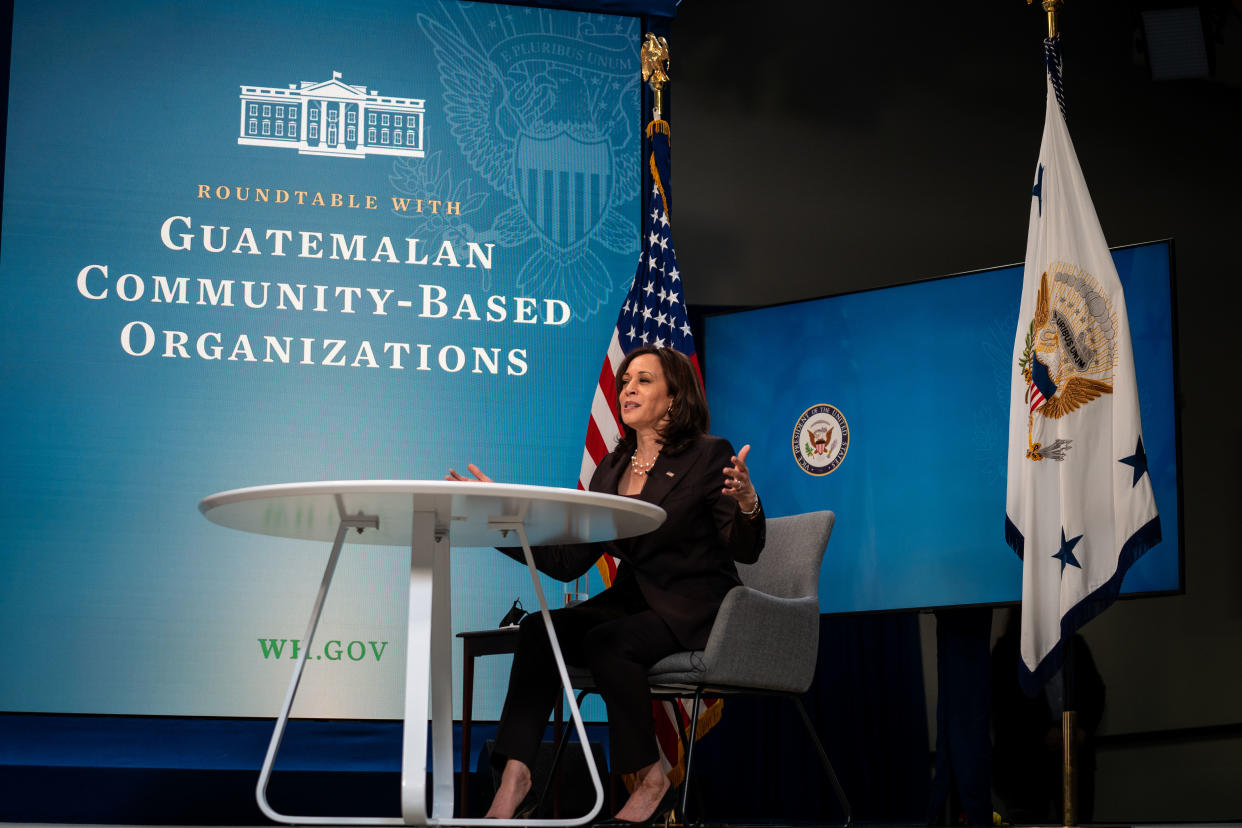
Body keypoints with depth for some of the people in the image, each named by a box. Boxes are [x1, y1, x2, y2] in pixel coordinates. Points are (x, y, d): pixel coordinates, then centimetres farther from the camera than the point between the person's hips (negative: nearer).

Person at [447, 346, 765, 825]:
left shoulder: (709, 457, -4)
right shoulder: (610, 469, 13)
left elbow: (745, 550, -10)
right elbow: (567, 563, 8)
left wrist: (746, 504, -31)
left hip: (694, 610, -6)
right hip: (631, 601, 6)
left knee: (606, 641, -33)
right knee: (538, 628, -21)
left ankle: (649, 778, -17)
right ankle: (514, 775, -30)